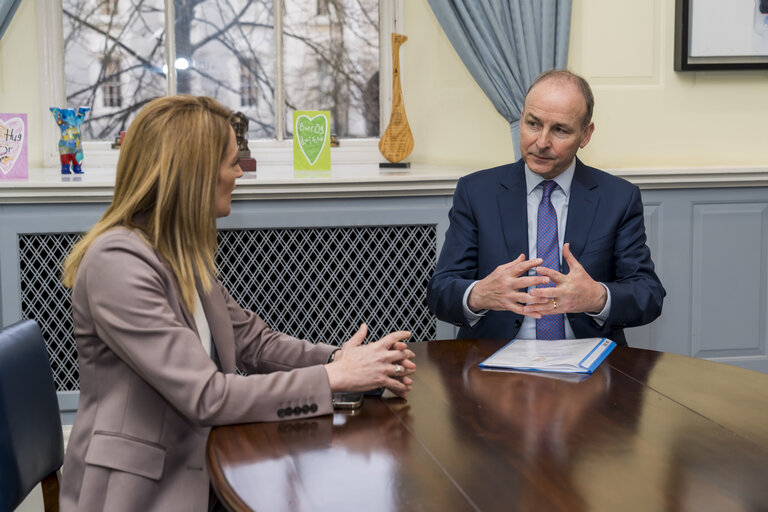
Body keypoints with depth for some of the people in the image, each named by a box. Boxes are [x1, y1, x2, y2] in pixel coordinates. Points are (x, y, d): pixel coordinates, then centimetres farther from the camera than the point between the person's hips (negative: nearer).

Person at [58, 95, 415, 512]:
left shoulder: (182, 254, 8)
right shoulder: (118, 264, -20)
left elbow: (252, 341, 8)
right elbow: (206, 396, -22)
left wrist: (345, 359, -8)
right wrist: (334, 377, -18)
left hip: (195, 464, 8)